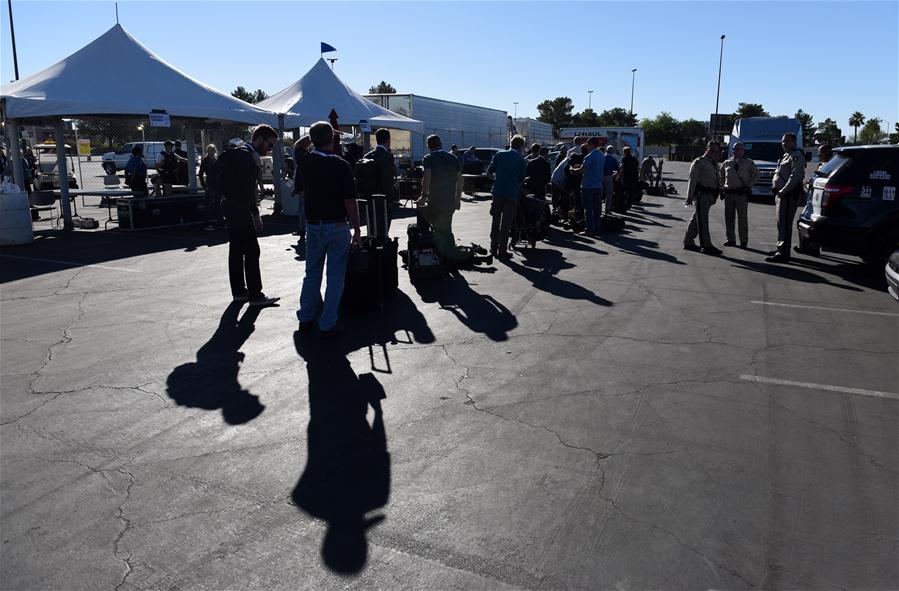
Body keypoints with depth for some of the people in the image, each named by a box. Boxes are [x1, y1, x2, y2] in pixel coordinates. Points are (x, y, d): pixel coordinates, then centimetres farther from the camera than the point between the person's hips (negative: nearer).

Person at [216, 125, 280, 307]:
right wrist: (255, 214, -18)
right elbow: (247, 189, -22)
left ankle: (239, 291, 20)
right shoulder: (246, 156, -15)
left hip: (233, 210, 11)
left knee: (236, 251, 13)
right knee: (251, 251, -8)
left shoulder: (238, 154, 16)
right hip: (241, 211, -11)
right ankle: (255, 295, -5)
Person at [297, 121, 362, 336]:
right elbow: (350, 203, -13)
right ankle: (327, 325, 6)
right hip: (337, 227, -4)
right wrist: (357, 231, -5)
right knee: (335, 277, 4)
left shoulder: (305, 163, -1)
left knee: (312, 274, 17)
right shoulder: (341, 166, -12)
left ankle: (305, 319, 22)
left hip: (313, 227, 4)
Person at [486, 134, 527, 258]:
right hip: (512, 194, -2)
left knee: (495, 221, 14)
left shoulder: (499, 155, 4)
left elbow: (489, 173, 0)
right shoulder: (522, 160, 2)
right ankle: (502, 251, 4)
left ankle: (493, 248, 19)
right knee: (506, 224, 3)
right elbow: (521, 179, 5)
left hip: (498, 192, 2)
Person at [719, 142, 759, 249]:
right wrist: (722, 185, 11)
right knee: (728, 217, 7)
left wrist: (749, 185, -4)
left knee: (742, 218, -3)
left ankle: (743, 241, 2)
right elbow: (721, 174, 24)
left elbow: (756, 175, 8)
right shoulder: (727, 162, 12)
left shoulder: (748, 162, 3)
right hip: (728, 193, 4)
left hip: (741, 193, -4)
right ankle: (731, 239, 17)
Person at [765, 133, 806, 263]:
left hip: (789, 194, -10)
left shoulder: (796, 156, -9)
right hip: (781, 193, 10)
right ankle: (780, 248, 28)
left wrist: (783, 191, -21)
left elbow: (795, 176, -21)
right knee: (781, 223, 17)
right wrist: (778, 193, 15)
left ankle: (783, 254, -13)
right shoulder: (786, 156, 22)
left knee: (784, 223, -12)